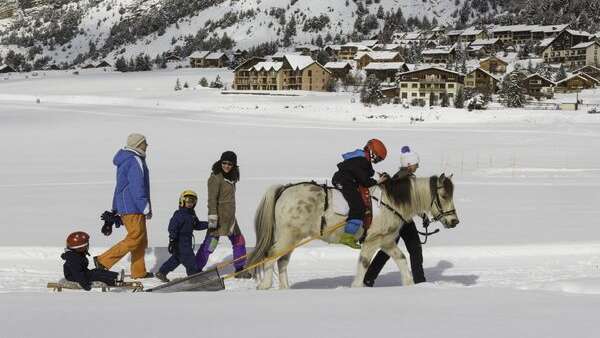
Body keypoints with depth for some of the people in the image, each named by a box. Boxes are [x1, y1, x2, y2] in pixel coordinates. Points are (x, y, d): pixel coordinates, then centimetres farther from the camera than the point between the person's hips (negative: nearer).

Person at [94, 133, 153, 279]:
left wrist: (115, 210, 25)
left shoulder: (125, 161, 17)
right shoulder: (135, 161, -15)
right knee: (135, 237, -10)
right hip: (133, 207, -10)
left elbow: (120, 186, 22)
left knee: (141, 240, 12)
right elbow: (137, 188, -20)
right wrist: (146, 209, -16)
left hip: (124, 206, 10)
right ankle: (103, 261, -11)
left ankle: (138, 272, 12)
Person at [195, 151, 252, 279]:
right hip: (219, 217, -9)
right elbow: (212, 198, -19)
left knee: (239, 241, 16)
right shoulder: (216, 177, -13)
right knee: (210, 244, -10)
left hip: (230, 217, 9)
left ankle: (240, 270, 27)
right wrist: (212, 217, -25)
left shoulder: (231, 177, 12)